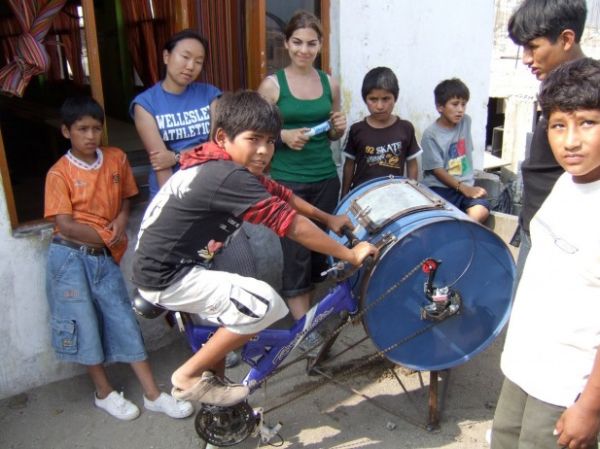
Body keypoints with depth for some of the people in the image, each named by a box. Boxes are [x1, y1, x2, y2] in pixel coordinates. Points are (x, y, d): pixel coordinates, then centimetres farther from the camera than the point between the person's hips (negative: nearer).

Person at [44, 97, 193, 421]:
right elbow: (65, 225, -13)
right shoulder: (60, 173, -9)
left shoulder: (117, 158, 2)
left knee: (123, 319, 6)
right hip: (71, 257, -3)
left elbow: (126, 197, 15)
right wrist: (106, 235, -11)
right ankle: (104, 392, 24)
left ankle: (152, 394, 13)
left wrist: (121, 220, -4)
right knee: (85, 323, 5)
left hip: (105, 256, 3)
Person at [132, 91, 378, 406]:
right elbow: (293, 226, -25)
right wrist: (350, 255, -16)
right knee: (263, 304, -16)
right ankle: (189, 377, 0)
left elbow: (282, 195, 13)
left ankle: (213, 388, 39)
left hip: (167, 265, 10)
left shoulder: (219, 167, 4)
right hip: (168, 276, -10)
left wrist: (328, 219, 17)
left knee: (234, 313, 25)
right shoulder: (229, 177, -25)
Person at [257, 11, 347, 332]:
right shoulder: (272, 84, -5)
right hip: (287, 181, -4)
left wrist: (339, 127, -5)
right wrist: (284, 136, -20)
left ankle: (302, 303, 33)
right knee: (296, 251, -1)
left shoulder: (329, 83, 7)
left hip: (326, 179, 5)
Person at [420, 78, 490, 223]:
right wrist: (463, 188, -14)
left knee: (481, 211, -25)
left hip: (466, 185, 5)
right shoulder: (431, 134, -8)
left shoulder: (466, 122, 9)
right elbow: (437, 170, -10)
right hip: (440, 188, -5)